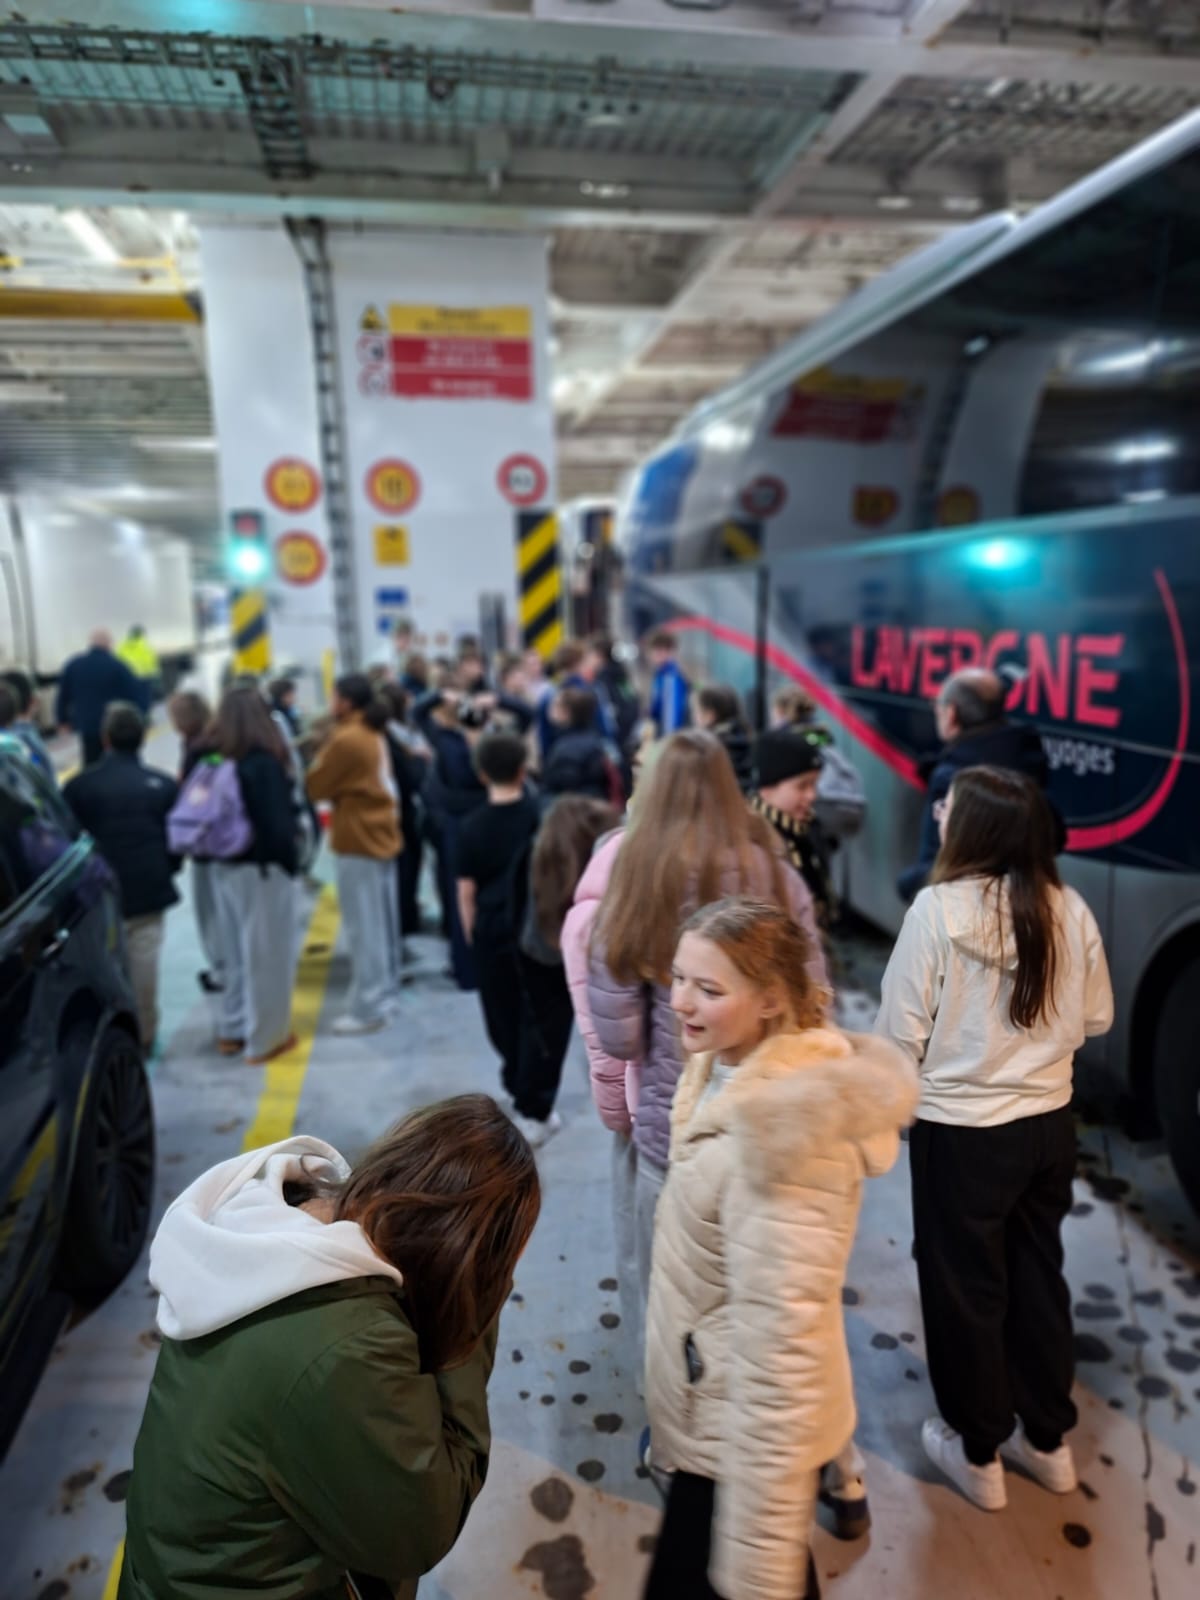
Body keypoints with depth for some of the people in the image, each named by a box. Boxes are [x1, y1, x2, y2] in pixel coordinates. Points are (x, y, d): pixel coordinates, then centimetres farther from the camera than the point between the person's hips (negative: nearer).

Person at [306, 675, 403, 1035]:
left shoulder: (346, 740, -17)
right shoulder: (374, 736, 11)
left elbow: (316, 788, -10)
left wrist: (323, 751, 3)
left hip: (358, 840, -9)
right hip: (381, 834, 9)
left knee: (364, 929, -3)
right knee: (382, 923, 14)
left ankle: (368, 1009, 3)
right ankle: (385, 995, 24)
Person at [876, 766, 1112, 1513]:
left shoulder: (939, 908, -21)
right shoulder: (1071, 910, -7)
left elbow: (903, 1031, -16)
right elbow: (1097, 1018, 6)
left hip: (961, 1132, -5)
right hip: (1050, 1124, 5)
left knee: (965, 1289, 14)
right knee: (1039, 1278, 22)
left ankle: (979, 1452, 32)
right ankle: (1048, 1439, 40)